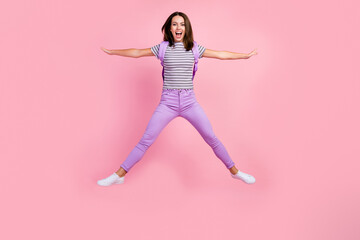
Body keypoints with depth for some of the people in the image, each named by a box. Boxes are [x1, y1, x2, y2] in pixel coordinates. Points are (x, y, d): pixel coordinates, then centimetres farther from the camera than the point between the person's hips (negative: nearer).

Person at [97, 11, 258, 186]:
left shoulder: (195, 48, 6)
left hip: (190, 102, 1)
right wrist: (112, 52, 20)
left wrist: (246, 55, 20)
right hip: (168, 102, -1)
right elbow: (136, 53, 12)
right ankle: (119, 175, 8)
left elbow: (221, 55, 13)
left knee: (212, 138, 4)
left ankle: (234, 171, 22)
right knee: (145, 140, -4)